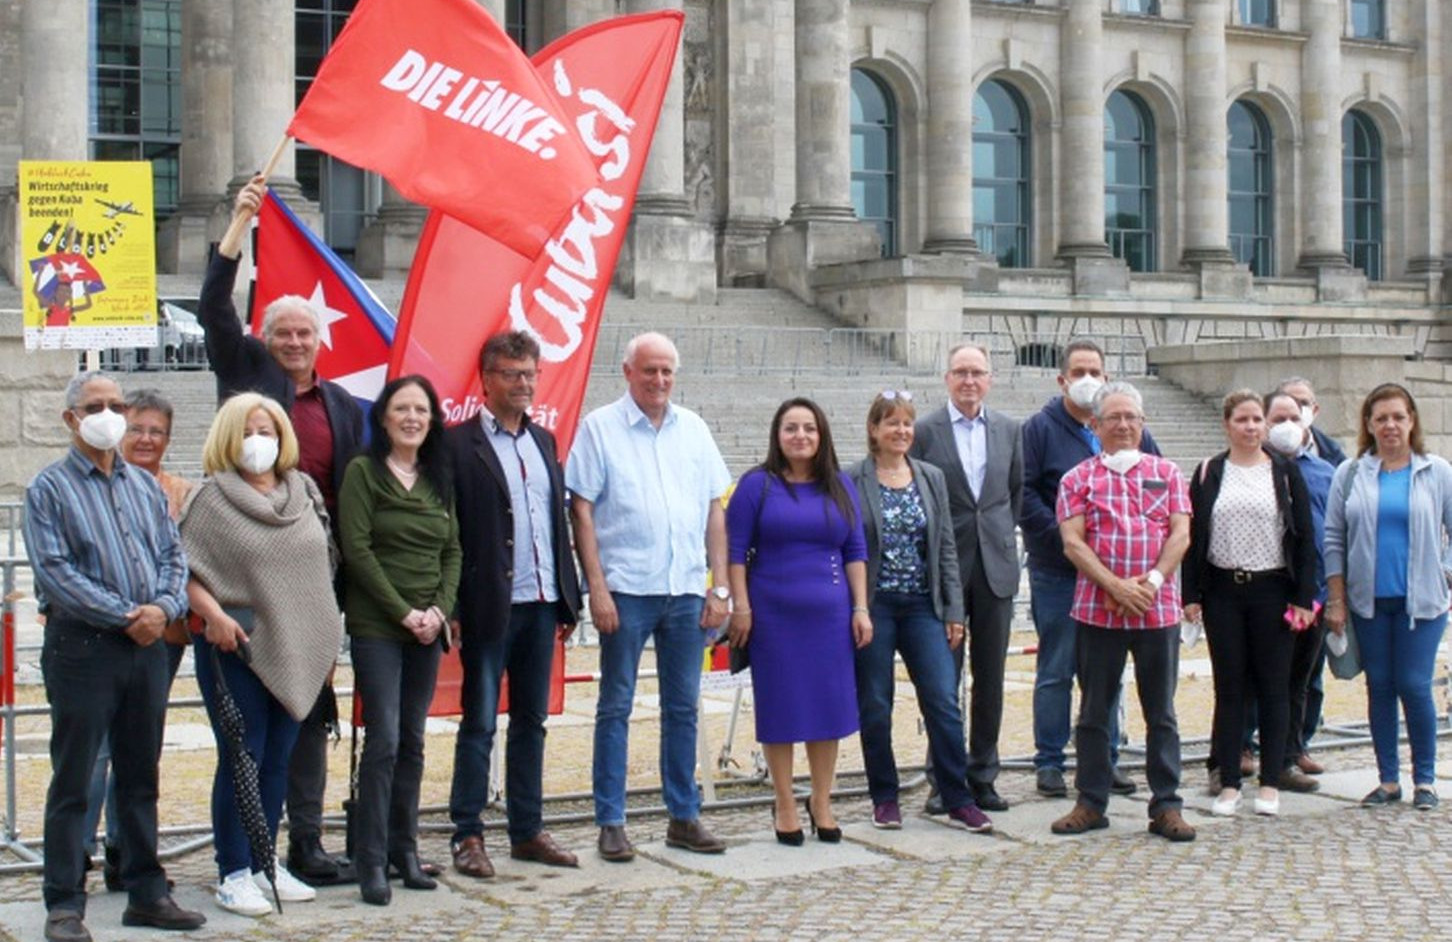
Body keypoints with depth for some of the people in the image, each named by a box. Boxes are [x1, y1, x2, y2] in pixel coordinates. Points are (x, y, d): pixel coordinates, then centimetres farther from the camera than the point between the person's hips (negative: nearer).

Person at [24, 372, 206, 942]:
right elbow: (54, 571, -12)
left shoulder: (144, 485, 14)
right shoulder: (50, 488, -3)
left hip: (148, 644, 5)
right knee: (73, 780, 1)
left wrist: (164, 606, -9)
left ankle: (146, 893, 21)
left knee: (140, 777, 12)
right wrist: (126, 615, -15)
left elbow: (173, 554, 12)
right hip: (81, 644, -5)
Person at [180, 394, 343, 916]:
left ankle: (264, 862, 23)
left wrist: (326, 634, 13)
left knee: (278, 760, 12)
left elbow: (322, 560, 17)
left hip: (295, 649, 5)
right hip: (236, 646, -5)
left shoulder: (303, 492, 10)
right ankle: (233, 873, 7)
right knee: (241, 759, -1)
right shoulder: (213, 497, -5)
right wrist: (213, 614, -21)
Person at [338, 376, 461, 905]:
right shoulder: (363, 472, -3)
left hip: (427, 628, 5)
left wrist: (439, 610, -3)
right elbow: (356, 549, -9)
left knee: (412, 742, 8)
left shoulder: (439, 478, 13)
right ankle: (372, 861, -4)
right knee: (384, 739, -10)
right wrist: (403, 612, -12)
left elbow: (453, 551, 13)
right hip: (376, 626, -5)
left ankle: (404, 850, 16)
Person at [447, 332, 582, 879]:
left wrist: (569, 599, 12)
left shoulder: (544, 440, 15)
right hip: (491, 606, -6)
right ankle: (468, 836, 8)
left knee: (531, 722, 12)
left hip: (542, 603, 6)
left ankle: (528, 831, 20)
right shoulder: (460, 444, -5)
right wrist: (452, 608, -14)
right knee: (479, 724, 0)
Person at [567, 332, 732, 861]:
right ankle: (611, 823, 8)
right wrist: (597, 589, -11)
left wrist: (720, 587, 4)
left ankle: (684, 817, 19)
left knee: (682, 708, 10)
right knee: (615, 708, 2)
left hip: (686, 590, 4)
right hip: (626, 590, -4)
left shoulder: (693, 430, 11)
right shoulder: (599, 428, 0)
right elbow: (582, 511, -4)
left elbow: (716, 511, 11)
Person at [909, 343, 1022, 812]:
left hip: (996, 565, 3)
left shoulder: (1009, 430, 8)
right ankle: (944, 780, 9)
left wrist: (1004, 536, 7)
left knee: (990, 677, 7)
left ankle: (983, 776, 16)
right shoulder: (924, 431, -2)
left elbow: (1017, 491, 16)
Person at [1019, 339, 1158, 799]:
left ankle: (1106, 759, 20)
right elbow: (1024, 495, -10)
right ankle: (1049, 763, 10)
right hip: (1057, 572, -4)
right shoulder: (1039, 428, -4)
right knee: (1056, 670, 3)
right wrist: (1064, 537, -18)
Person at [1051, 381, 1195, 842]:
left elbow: (1180, 535, 3)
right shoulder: (1078, 479, 6)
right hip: (1098, 610, -1)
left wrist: (1152, 583, -11)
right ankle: (1091, 802, 15)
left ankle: (1166, 806, 11)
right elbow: (1072, 543, -4)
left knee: (1161, 713, 5)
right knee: (1094, 712, 6)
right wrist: (1116, 586, -14)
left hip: (1159, 609, 1)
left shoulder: (1166, 473, 10)